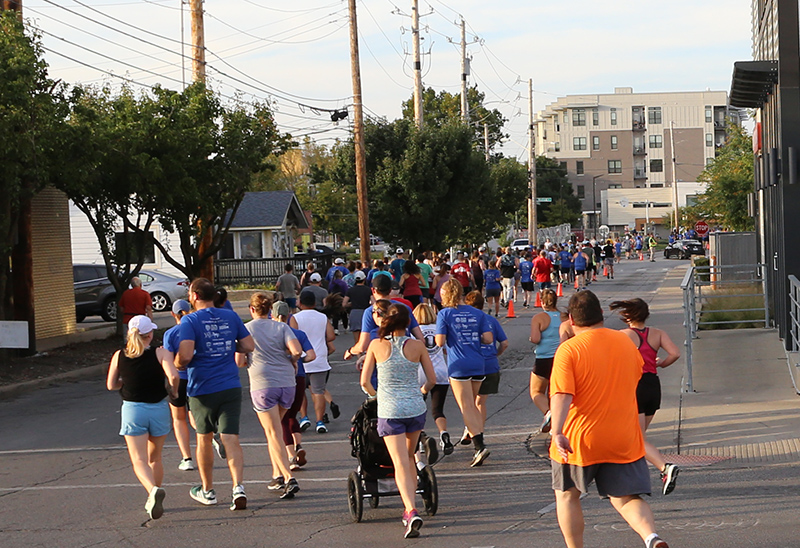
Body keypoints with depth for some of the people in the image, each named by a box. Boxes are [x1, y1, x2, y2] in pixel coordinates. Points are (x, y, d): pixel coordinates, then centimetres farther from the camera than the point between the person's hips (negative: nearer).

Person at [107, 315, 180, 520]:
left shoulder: (119, 356, -2)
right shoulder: (160, 353, -9)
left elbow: (111, 385, 2)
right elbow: (173, 376, -23)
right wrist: (173, 391, -3)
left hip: (132, 409, 0)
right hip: (158, 409, 1)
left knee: (139, 460, -2)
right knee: (154, 458, 19)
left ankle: (153, 490, -30)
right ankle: (153, 501, 26)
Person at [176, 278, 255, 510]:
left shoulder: (190, 321, -9)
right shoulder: (231, 317, 6)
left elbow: (185, 355, -20)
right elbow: (249, 345, 10)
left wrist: (177, 365, 1)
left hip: (203, 389, -3)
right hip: (231, 387, 3)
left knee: (204, 439, 16)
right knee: (230, 439, -2)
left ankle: (207, 490, 28)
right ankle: (238, 487, -22)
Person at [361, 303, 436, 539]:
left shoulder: (377, 346, -4)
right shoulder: (417, 346, -2)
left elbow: (364, 381, -2)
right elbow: (432, 379, 3)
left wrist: (375, 395, 18)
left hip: (389, 411, -2)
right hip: (415, 409, 2)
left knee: (401, 464, -5)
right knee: (409, 458, 22)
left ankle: (412, 512, -23)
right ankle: (410, 508, 27)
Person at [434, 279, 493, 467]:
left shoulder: (444, 314, -4)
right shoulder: (477, 313, 8)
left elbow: (440, 342, -9)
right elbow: (489, 339, 2)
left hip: (459, 366, -5)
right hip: (478, 365, 5)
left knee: (467, 407, -8)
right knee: (472, 404, 23)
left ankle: (480, 446, -18)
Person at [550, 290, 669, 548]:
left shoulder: (569, 349, -11)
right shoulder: (626, 342, 6)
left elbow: (562, 394, -23)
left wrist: (557, 432, -31)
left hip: (580, 440, -3)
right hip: (624, 440, 4)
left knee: (567, 495, 18)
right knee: (626, 498, 5)